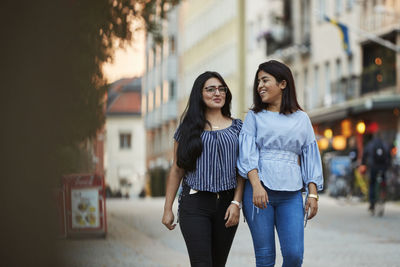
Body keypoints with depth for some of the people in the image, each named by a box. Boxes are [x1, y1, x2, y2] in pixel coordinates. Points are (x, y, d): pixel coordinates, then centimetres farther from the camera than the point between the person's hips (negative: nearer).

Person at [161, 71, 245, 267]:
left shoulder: (237, 128, 9)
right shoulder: (188, 128, 7)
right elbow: (177, 170, 8)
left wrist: (236, 203, -6)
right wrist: (167, 209, 4)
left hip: (226, 203, 2)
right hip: (195, 204, -2)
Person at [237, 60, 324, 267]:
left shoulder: (301, 119, 14)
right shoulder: (254, 116, 10)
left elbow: (310, 156, 14)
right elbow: (247, 154, -1)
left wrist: (313, 194, 4)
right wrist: (256, 185, -17)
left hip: (291, 193, 1)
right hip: (259, 190, -1)